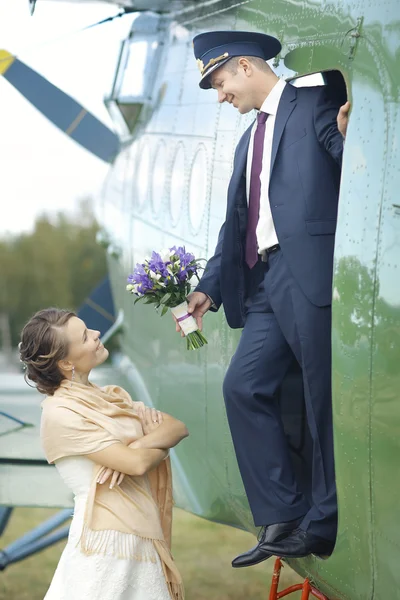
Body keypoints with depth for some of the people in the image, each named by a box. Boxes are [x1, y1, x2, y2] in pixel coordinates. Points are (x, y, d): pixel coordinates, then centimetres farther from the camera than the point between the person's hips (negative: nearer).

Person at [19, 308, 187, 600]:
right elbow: (138, 464, -16)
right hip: (107, 540, -7)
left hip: (143, 537, 7)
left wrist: (138, 445, -12)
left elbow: (178, 428, 6)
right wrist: (161, 444, 4)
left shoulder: (110, 396, 14)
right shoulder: (60, 413, -10)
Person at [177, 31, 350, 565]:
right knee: (243, 386, 2)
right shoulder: (249, 142, 24)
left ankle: (322, 526, 5)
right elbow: (237, 224, 24)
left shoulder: (314, 105, 0)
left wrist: (347, 138, -31)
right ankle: (281, 517, 5)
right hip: (266, 285, 9)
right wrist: (210, 288, 18)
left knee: (324, 399, -3)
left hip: (311, 275, -9)